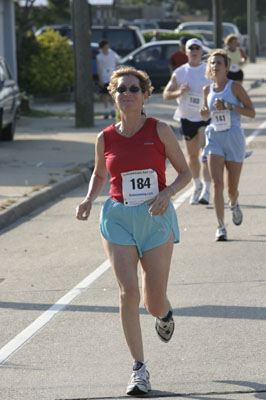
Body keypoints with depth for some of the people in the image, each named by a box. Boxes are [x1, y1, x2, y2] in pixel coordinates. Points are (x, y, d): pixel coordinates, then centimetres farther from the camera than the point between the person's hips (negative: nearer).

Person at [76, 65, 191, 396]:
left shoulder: (160, 131, -4)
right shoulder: (105, 139, 2)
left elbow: (185, 172, 2)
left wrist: (168, 193, -17)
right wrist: (89, 199, 1)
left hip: (156, 219, -1)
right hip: (119, 220, 1)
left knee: (154, 303, 1)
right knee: (128, 293, -13)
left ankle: (165, 313, 42)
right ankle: (139, 369, -3)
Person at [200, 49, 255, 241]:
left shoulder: (235, 87, -4)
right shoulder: (207, 90, 8)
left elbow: (251, 112, -8)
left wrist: (228, 106, -18)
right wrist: (205, 113, -2)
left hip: (234, 138, -2)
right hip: (215, 138, 2)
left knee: (232, 188, 6)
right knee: (217, 184, -14)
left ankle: (234, 204, 43)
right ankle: (221, 227, -10)